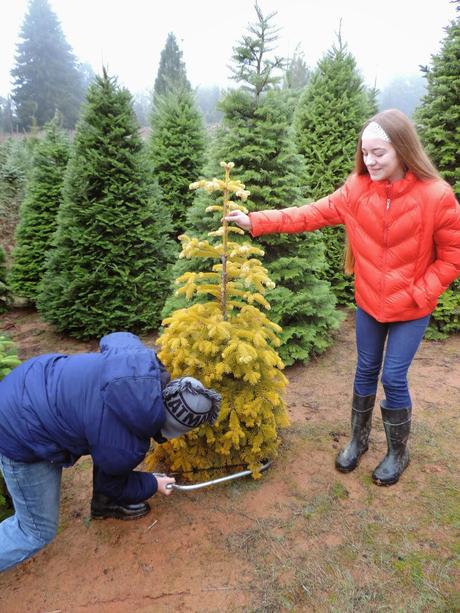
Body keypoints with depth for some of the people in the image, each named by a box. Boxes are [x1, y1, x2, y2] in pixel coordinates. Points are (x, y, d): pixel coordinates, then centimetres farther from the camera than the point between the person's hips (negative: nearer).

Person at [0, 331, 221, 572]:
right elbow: (111, 483, -3)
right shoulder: (127, 448, -27)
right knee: (38, 531, 9)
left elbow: (114, 339, 6)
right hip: (20, 434, -7)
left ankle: (105, 504, 39)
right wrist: (153, 484, 15)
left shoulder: (143, 358, -18)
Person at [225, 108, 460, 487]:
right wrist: (255, 221, -17)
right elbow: (312, 214, -10)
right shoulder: (358, 189, -8)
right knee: (366, 371, 15)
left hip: (411, 309, -3)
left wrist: (418, 294, -15)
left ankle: (398, 452, 29)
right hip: (369, 302, 3)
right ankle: (358, 440, 37)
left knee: (394, 378, 2)